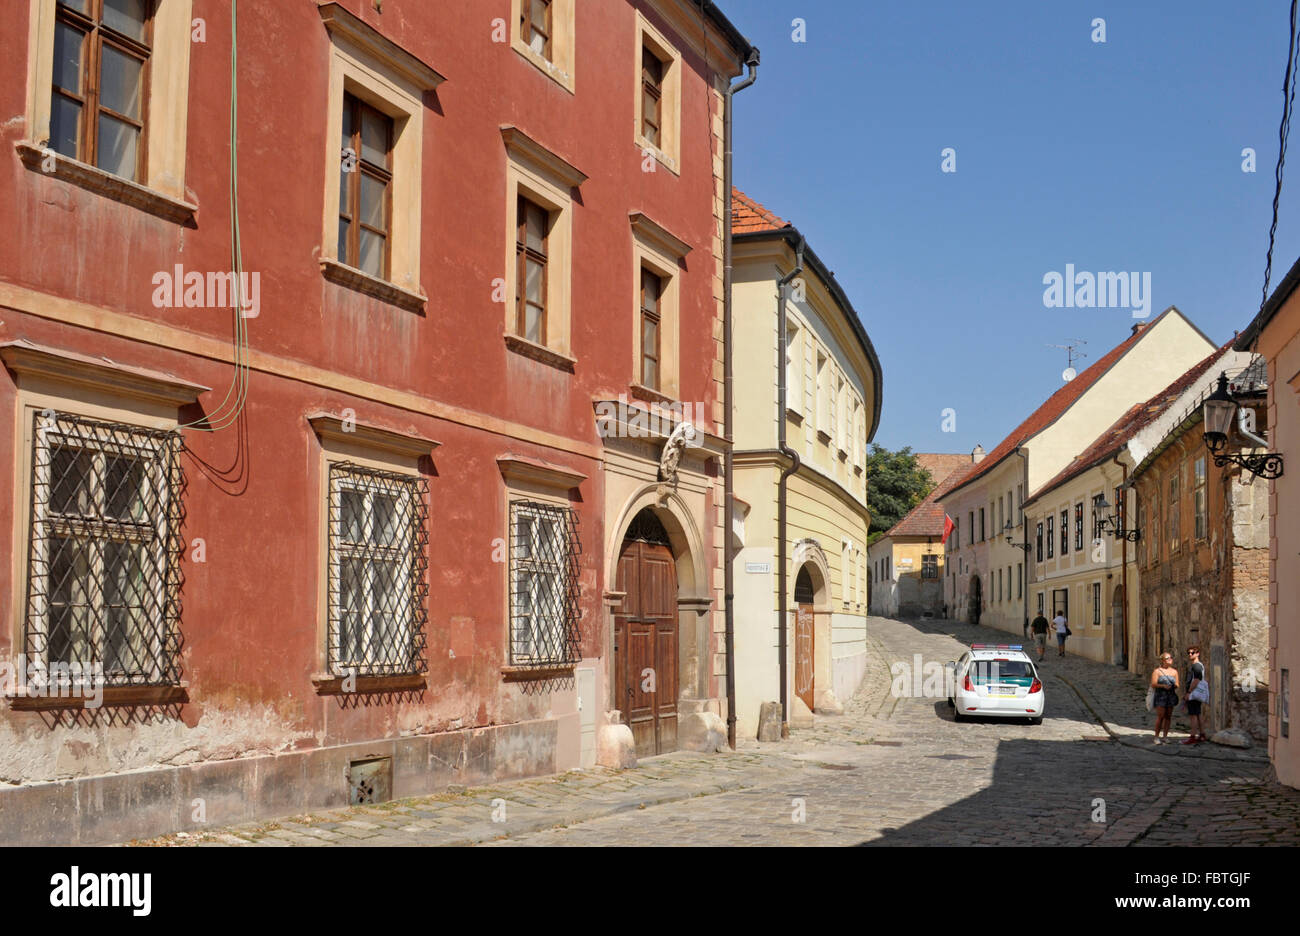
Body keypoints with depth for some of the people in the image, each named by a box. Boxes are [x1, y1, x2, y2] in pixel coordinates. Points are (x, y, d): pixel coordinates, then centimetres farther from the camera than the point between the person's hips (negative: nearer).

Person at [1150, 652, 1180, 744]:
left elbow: (1177, 685, 13)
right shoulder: (1157, 671, 0)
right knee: (1160, 716, -9)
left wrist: (1175, 685, -11)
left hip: (1171, 696, 4)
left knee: (1168, 717, 2)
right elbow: (1153, 684, -5)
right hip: (1160, 696, -4)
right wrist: (1163, 686, -20)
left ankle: (1165, 737, 7)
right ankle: (1156, 737, -4)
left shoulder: (1174, 672, 12)